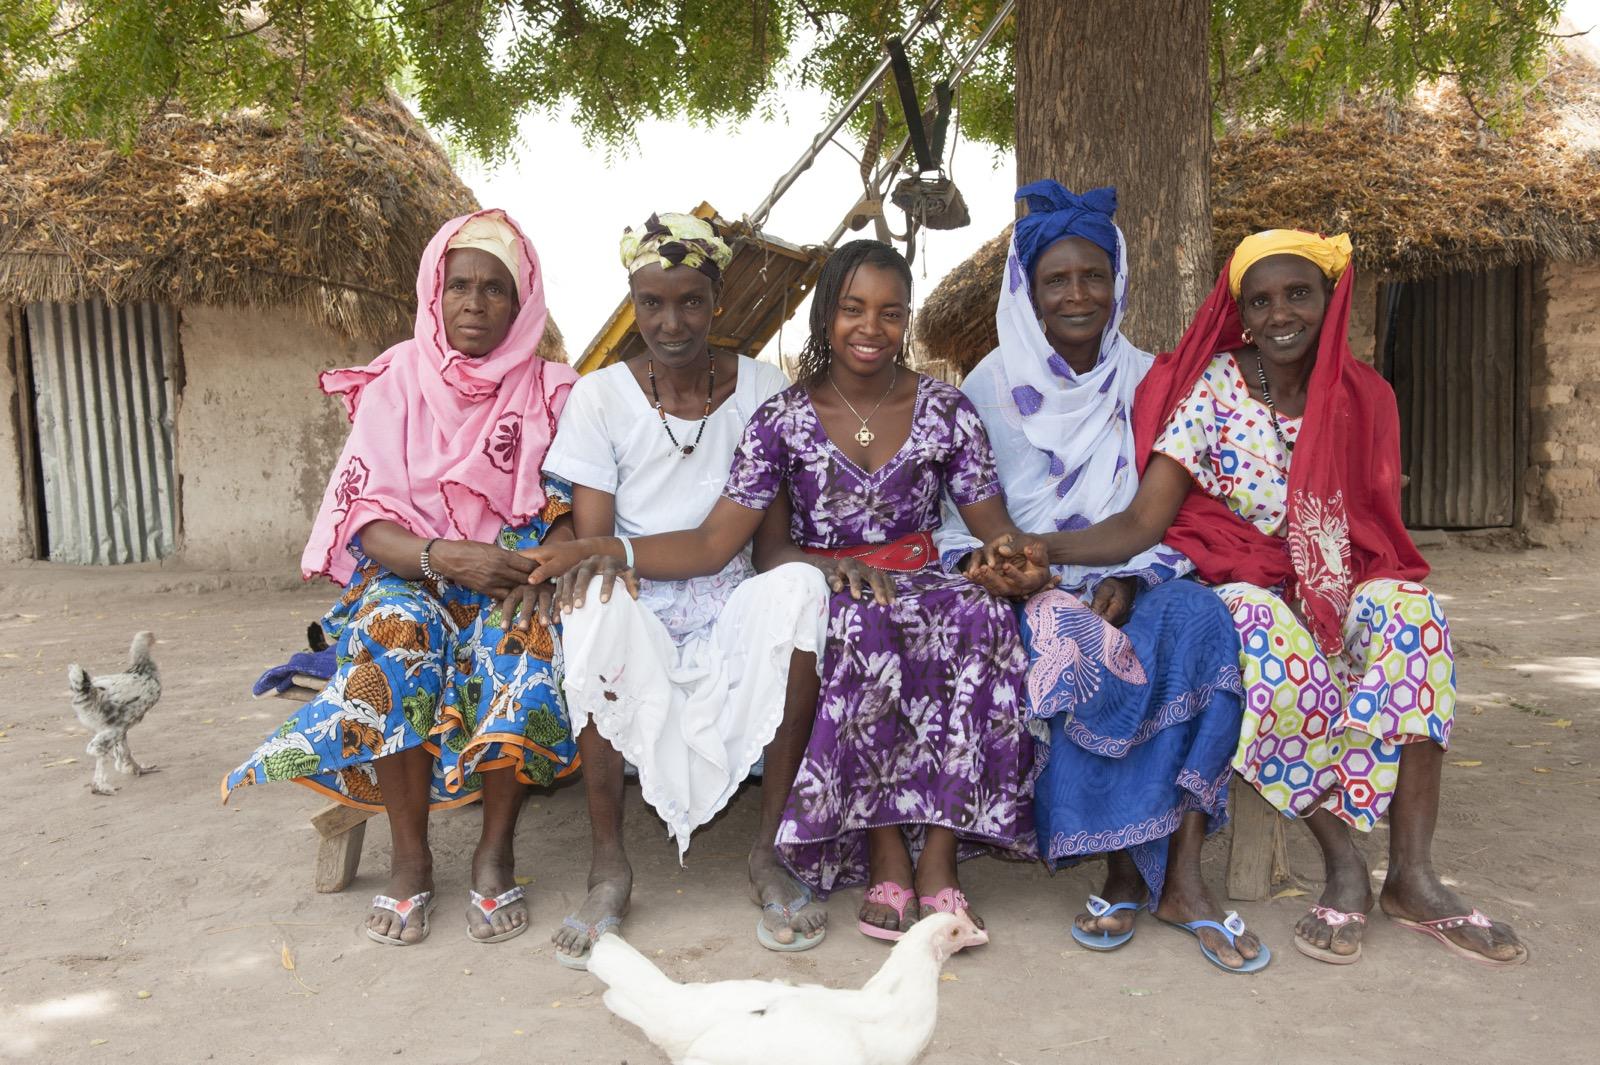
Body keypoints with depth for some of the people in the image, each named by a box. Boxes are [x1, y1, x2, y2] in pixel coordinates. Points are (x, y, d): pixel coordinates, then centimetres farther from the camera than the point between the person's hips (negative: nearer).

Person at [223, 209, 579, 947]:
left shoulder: (550, 392, 2)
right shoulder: (397, 381, 1)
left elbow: (570, 513, -3)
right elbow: (367, 519, -6)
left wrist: (541, 573, -25)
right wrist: (443, 556, -26)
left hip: (510, 582, 0)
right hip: (410, 577, 0)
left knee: (525, 639, -34)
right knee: (392, 634, -34)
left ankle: (494, 851, -18)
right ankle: (410, 858, -19)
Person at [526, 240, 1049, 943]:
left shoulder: (946, 411, 6)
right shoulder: (785, 419, 1)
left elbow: (994, 527, 5)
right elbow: (712, 544, -5)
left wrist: (1015, 554, -21)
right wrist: (597, 550, -19)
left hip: (921, 591, 2)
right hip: (823, 601, -1)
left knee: (983, 614, -33)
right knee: (861, 624, -37)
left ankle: (937, 858, -26)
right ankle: (887, 857, -25)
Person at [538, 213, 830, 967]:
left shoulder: (763, 388, 2)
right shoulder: (600, 396, -1)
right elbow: (590, 535, -5)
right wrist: (602, 558, -29)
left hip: (733, 603, 1)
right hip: (641, 614, -1)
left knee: (801, 587, -31)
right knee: (597, 609, -35)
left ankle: (768, 851, -20)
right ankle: (608, 865, -19)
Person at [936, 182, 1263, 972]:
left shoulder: (1144, 378, 10)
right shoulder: (992, 385, 4)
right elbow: (956, 513, 0)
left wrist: (1126, 581, -13)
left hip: (1126, 583, 2)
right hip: (1028, 591, -2)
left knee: (1202, 621, -30)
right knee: (1068, 651, -35)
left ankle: (1181, 874, -27)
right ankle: (1125, 870, -18)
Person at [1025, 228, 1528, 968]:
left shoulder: (1361, 398, 4)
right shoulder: (1209, 389, -7)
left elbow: (1375, 529, 8)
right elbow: (1142, 523, -16)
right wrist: (1036, 548, -33)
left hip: (1335, 590, 3)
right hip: (1240, 586, -3)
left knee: (1409, 610, -28)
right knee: (1273, 635, -36)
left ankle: (1413, 875, -25)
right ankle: (1345, 868, -23)